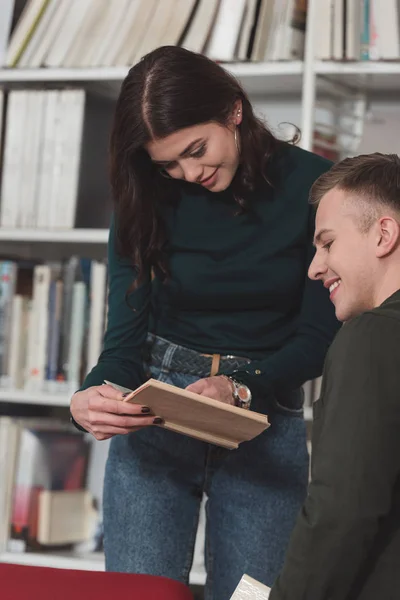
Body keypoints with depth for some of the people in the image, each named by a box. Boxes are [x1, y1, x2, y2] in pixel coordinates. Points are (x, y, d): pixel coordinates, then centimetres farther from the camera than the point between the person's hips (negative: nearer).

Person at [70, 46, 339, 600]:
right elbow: (126, 332, -5)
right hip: (155, 421, 1)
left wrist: (241, 389, -23)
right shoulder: (146, 198, -4)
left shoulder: (312, 185, -8)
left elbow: (321, 334, -6)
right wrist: (95, 397, -27)